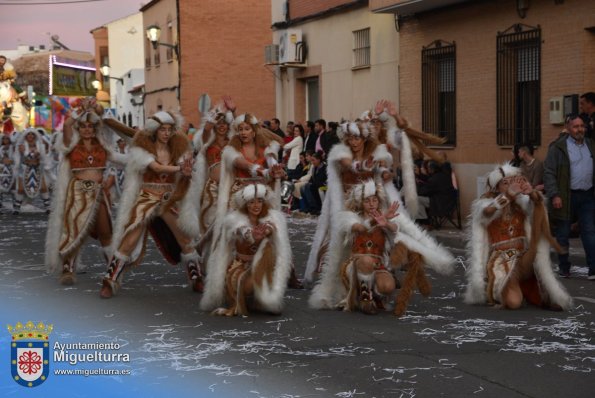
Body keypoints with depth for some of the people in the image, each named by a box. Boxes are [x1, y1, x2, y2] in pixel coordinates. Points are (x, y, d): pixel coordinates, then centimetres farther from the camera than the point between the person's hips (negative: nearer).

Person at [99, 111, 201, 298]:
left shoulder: (178, 150, 3)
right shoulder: (142, 149, -6)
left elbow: (183, 175, -12)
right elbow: (157, 168, -24)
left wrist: (187, 173, -34)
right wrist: (179, 168, -33)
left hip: (170, 201, 3)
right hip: (146, 200, -3)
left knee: (186, 240, 2)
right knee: (128, 242, -7)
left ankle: (197, 281, 17)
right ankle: (109, 283, 3)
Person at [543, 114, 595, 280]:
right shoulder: (558, 148, -3)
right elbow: (549, 173, -7)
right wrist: (554, 195, -16)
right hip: (566, 197, -3)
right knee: (563, 235, 6)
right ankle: (564, 268, 18)